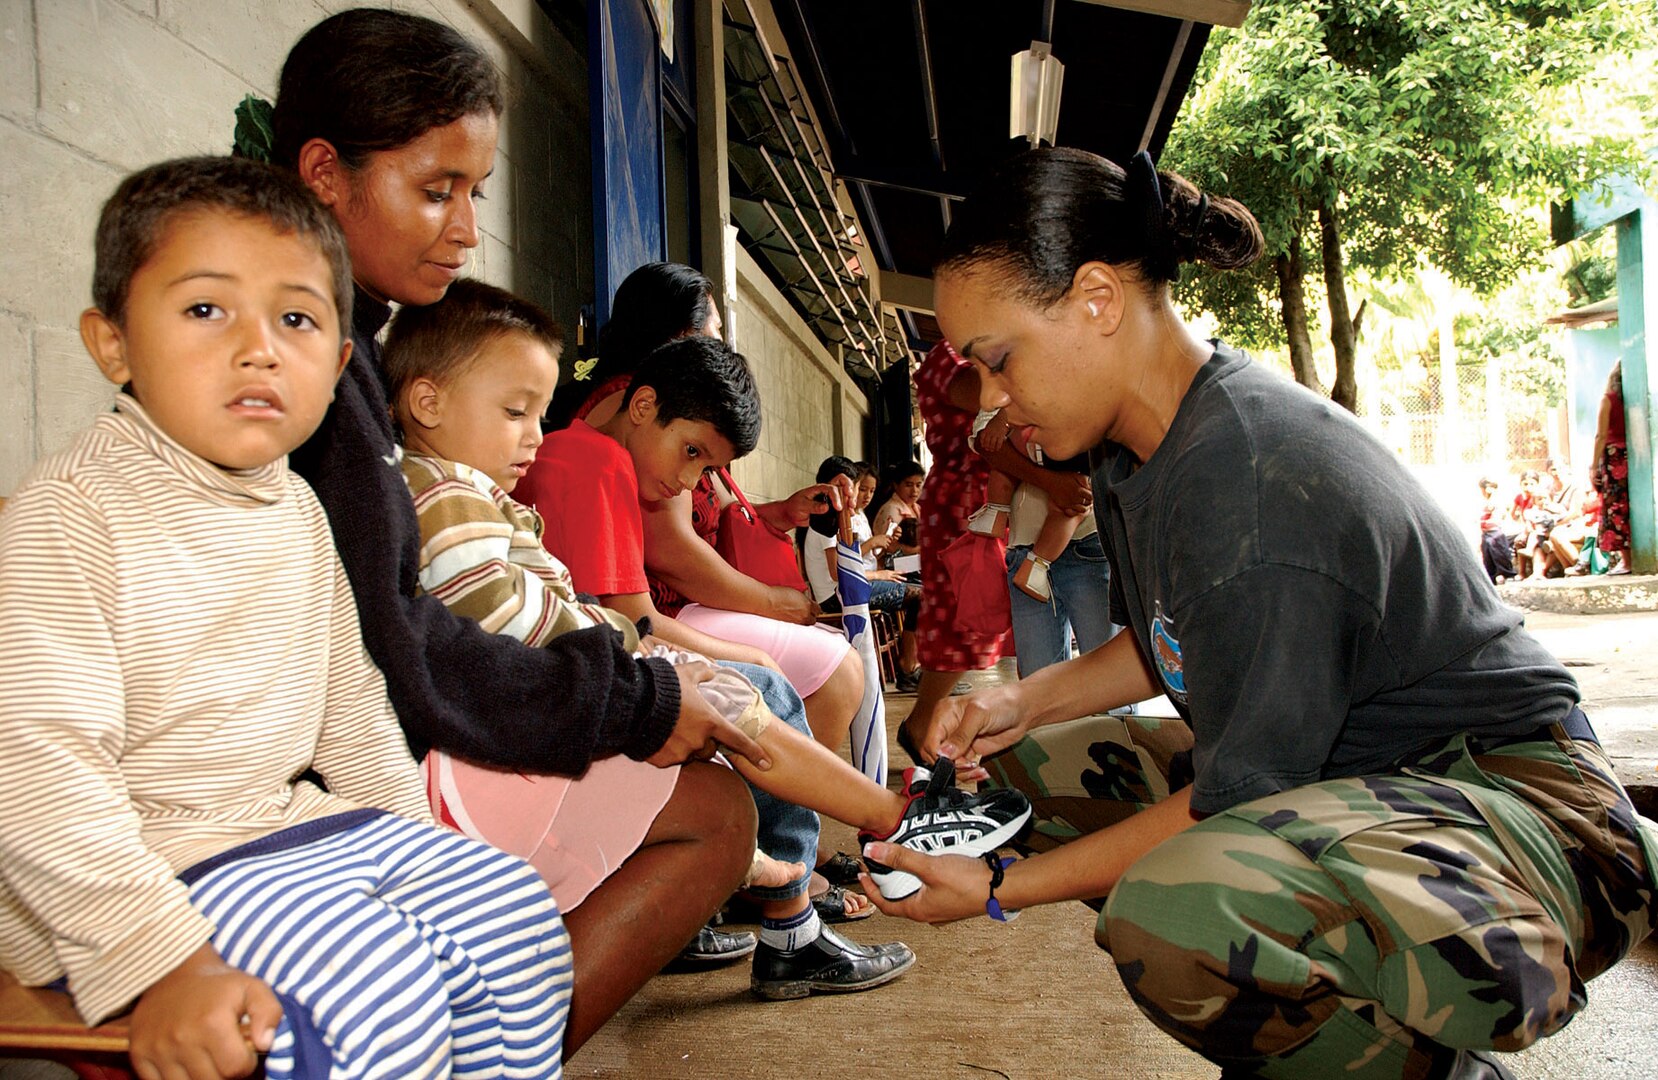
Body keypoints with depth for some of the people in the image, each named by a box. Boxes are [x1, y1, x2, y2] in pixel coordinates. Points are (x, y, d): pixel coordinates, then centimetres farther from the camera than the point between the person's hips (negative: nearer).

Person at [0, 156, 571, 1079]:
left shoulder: (297, 511, 8)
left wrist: (413, 835, 17)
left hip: (293, 826, 8)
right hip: (143, 862, -8)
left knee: (515, 909, 2)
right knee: (376, 987, -26)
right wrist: (160, 962, -27)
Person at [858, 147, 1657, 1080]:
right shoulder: (1144, 445, 3)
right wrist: (1026, 702, 4)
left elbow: (1238, 795, -22)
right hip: (1332, 769, 10)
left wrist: (1002, 889, -15)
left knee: (1176, 918, -38)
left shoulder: (1249, 485, -28)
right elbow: (1169, 645, 18)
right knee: (1036, 760, 11)